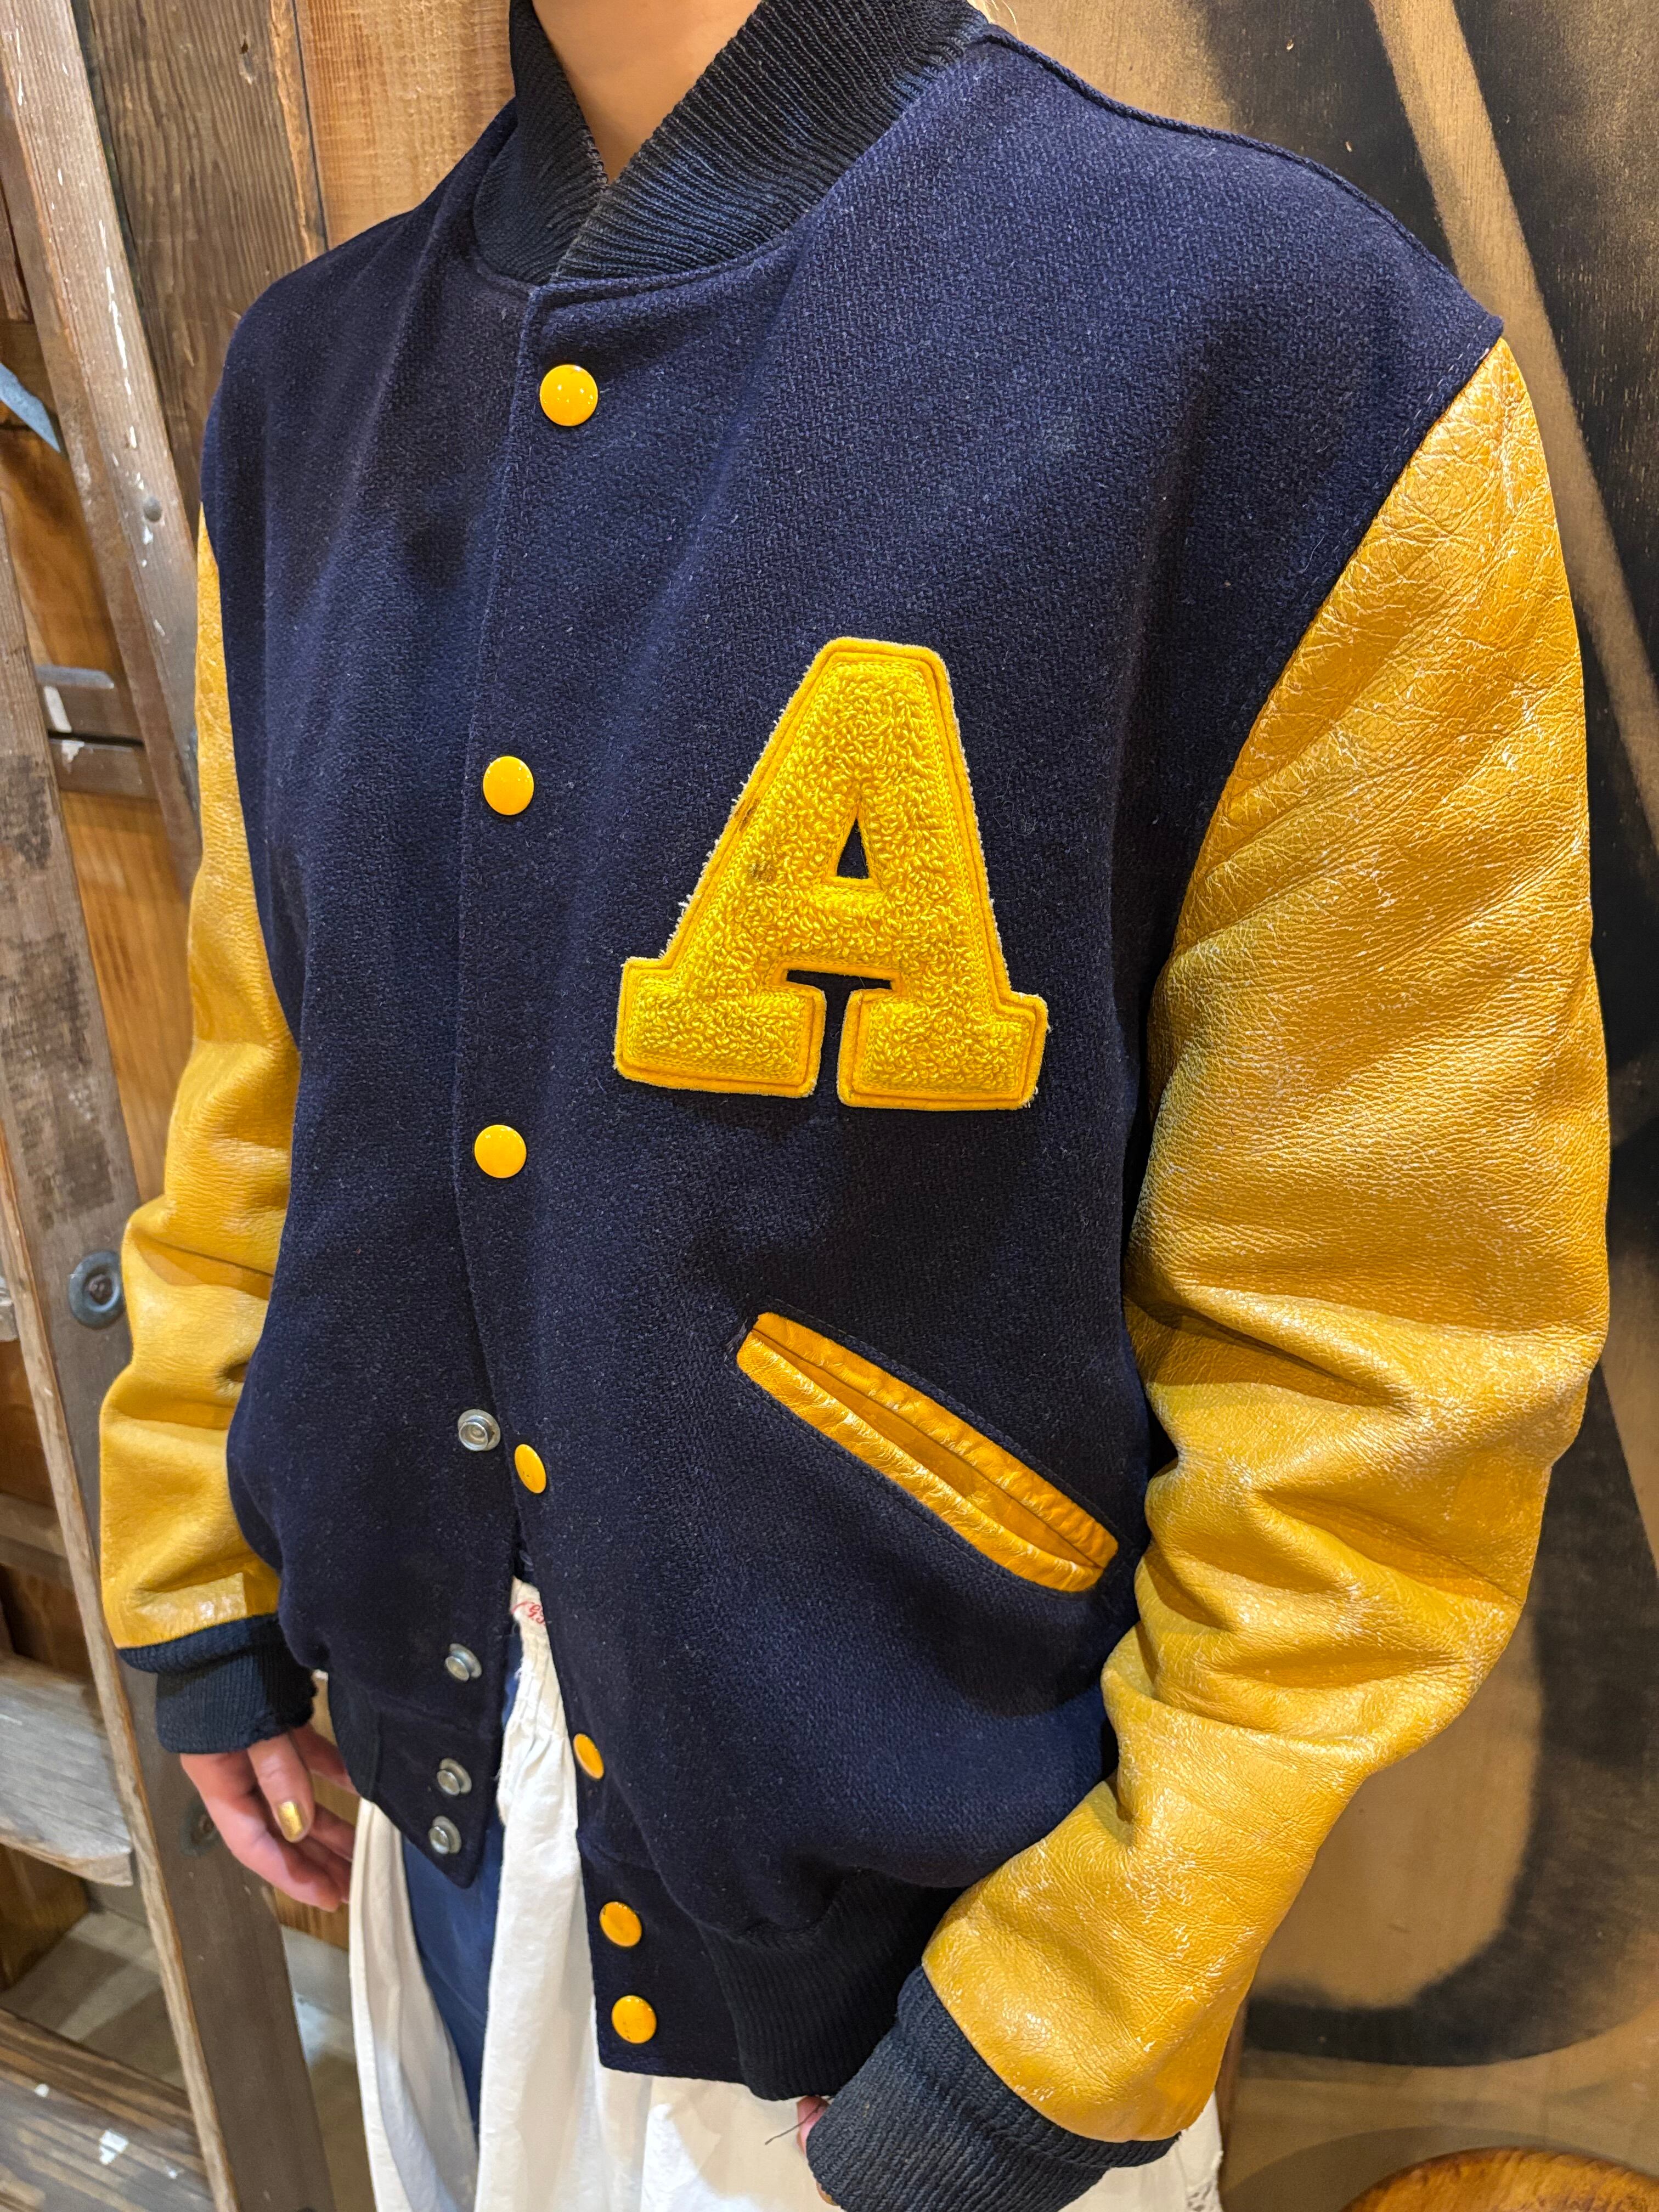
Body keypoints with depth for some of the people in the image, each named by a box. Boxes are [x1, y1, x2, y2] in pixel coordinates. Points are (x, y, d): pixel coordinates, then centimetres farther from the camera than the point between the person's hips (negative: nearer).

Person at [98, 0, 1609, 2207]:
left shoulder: (1289, 342, -21)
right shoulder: (311, 378, -1)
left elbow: (1386, 1347, -18)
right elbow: (269, 1058, 6)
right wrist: (199, 1588, 12)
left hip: (924, 1901, -4)